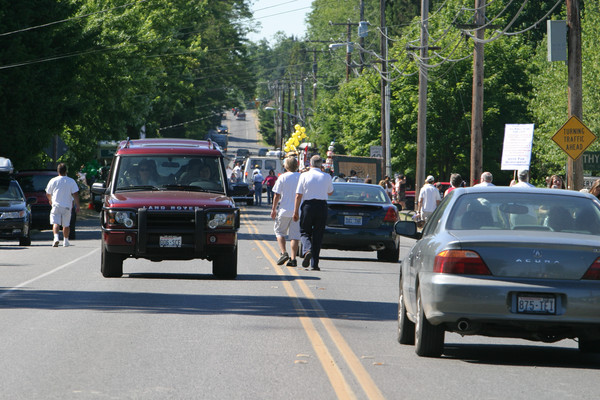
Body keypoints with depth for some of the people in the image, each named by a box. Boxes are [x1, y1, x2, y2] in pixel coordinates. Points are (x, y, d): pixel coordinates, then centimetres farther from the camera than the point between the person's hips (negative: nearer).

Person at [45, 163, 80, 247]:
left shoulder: (53, 181, 0)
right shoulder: (71, 181, -2)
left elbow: (48, 194, 10)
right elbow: (75, 194, -6)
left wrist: (50, 200, 30)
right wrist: (77, 205, 1)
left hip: (56, 205, -1)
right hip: (67, 206, 1)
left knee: (55, 223, -3)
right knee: (66, 224, 12)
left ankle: (56, 237, -25)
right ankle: (65, 241, 17)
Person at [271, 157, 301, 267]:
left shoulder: (282, 178, -4)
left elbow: (277, 195, -3)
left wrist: (273, 209, 5)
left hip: (285, 210, -2)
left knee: (279, 231, 14)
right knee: (295, 235, 3)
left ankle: (283, 253, -3)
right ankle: (293, 259, -2)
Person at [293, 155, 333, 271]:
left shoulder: (304, 176, -3)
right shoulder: (327, 177, 2)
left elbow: (298, 196, -5)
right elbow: (330, 192, 20)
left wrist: (296, 211, 1)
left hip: (308, 206, -2)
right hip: (322, 206, 2)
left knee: (304, 231, 12)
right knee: (318, 235, 7)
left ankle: (307, 250, -19)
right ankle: (314, 264, 5)